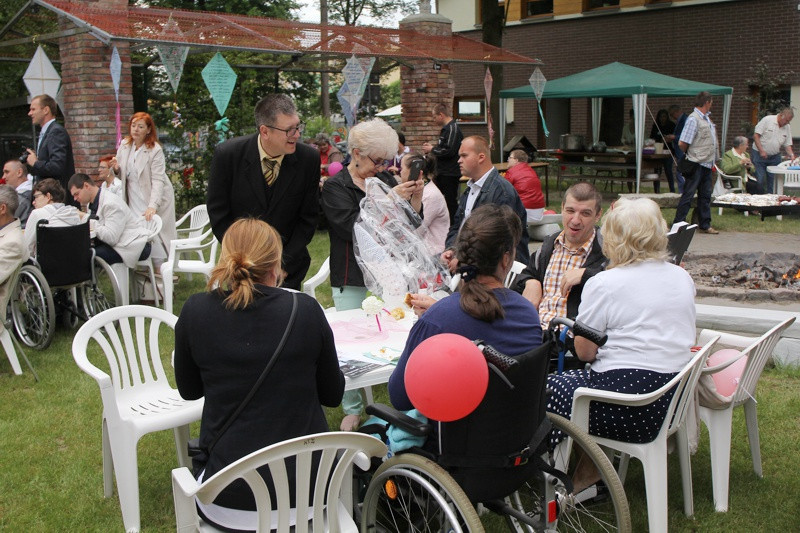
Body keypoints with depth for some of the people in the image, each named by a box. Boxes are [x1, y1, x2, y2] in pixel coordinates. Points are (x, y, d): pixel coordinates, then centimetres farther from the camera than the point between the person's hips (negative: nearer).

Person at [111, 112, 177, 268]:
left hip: (153, 198, -5)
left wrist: (152, 206, -32)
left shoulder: (155, 150, -14)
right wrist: (116, 168, -10)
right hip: (133, 199, 5)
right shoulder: (124, 145, 4)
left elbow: (158, 180, -21)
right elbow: (121, 173, 16)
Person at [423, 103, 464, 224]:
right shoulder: (446, 128, 15)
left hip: (450, 174, -11)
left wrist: (432, 149, -11)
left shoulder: (453, 129, -17)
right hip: (443, 173, 11)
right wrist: (432, 147, 9)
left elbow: (449, 151, -25)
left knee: (451, 201, -6)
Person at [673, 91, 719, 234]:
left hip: (707, 164, 9)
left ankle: (705, 225, 18)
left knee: (705, 195, 12)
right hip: (696, 164, -9)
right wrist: (690, 154, 0)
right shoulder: (693, 119, -14)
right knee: (688, 195, -4)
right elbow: (682, 143, -17)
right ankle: (677, 224, 1)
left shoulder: (706, 118, 15)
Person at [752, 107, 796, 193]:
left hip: (775, 157, 5)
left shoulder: (787, 128, 8)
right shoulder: (767, 120, -9)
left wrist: (791, 155, -9)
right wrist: (761, 151, -18)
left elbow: (787, 144, 10)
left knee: (773, 180, 3)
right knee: (759, 180, -6)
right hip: (760, 155, -5)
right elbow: (756, 135, -12)